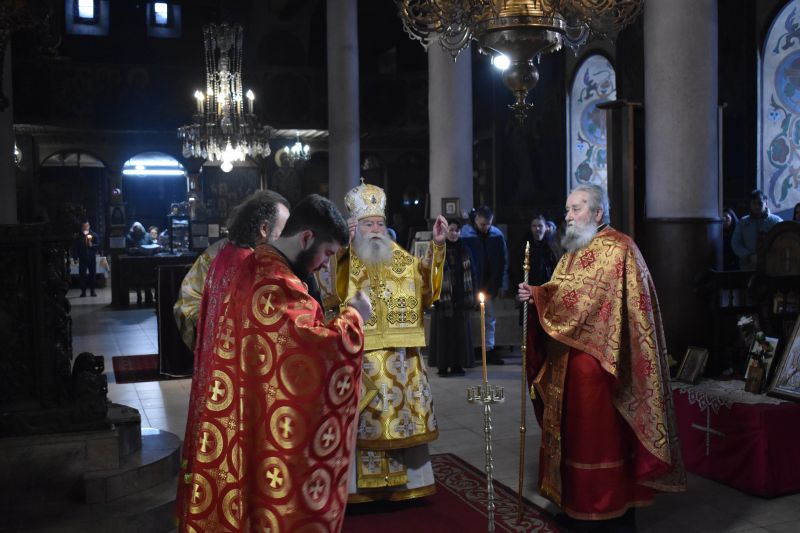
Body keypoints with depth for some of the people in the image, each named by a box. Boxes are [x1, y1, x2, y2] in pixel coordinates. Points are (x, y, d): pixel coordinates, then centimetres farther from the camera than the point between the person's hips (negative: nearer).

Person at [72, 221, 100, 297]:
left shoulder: (94, 235, 5)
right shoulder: (78, 237, 4)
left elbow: (98, 245, 2)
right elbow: (75, 247, 3)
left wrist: (91, 245, -17)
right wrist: (75, 258, -3)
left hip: (92, 258, 1)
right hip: (82, 259, 0)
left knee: (93, 274, 2)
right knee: (82, 275, -2)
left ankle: (92, 291, 10)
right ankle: (83, 292, 3)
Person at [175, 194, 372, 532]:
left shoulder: (250, 265, 5)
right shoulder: (277, 283, -25)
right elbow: (320, 351, -28)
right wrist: (354, 315, -13)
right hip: (266, 429, -9)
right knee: (272, 505, 7)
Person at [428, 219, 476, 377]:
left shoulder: (465, 251, 10)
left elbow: (472, 274, 11)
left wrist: (472, 297, 5)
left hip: (461, 297, 3)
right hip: (443, 298, -3)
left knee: (460, 332, 5)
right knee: (443, 332, 0)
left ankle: (457, 365, 14)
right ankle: (442, 366, 6)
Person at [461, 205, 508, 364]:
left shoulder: (497, 235, -1)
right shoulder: (465, 234, -9)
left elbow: (503, 261, 4)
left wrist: (502, 284, 1)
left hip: (489, 285, 3)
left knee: (490, 319, 8)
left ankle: (489, 350, 17)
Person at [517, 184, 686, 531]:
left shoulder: (617, 249, -9)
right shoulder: (574, 251, 18)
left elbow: (589, 295, -20)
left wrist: (539, 295, -18)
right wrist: (536, 297, -2)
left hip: (598, 360, -8)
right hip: (568, 358, 8)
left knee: (603, 435, -2)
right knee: (574, 432, 11)